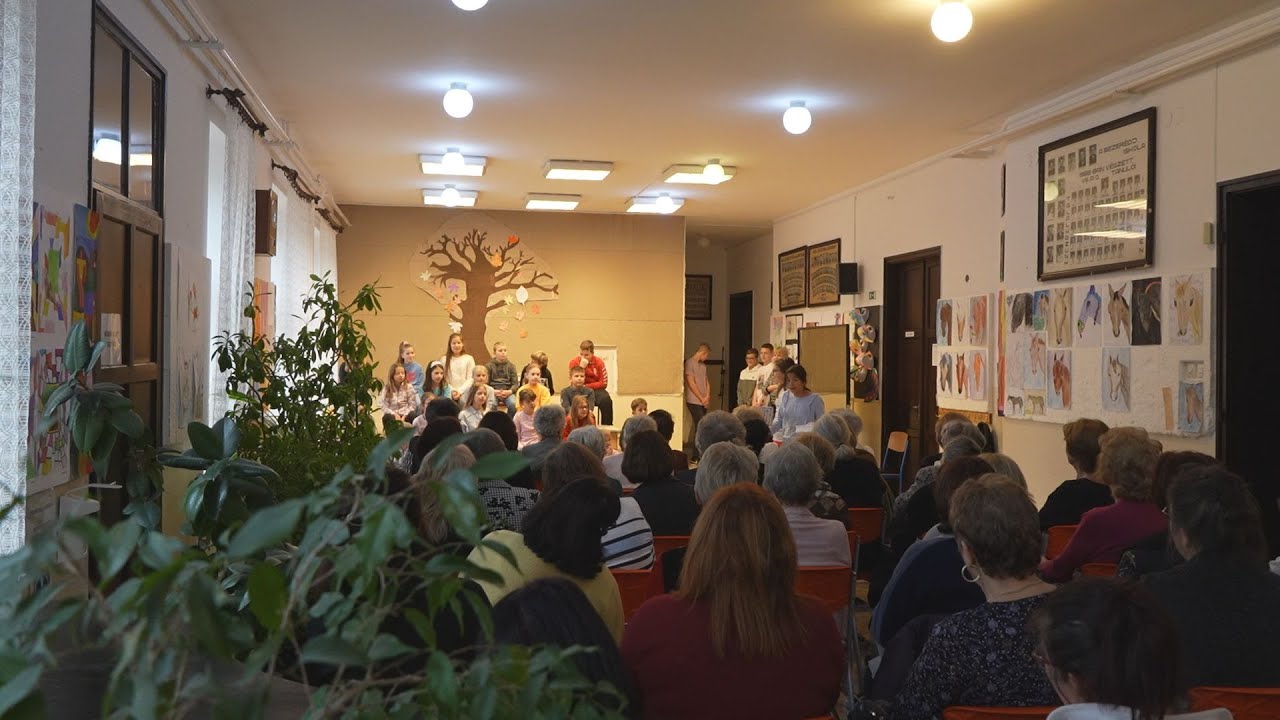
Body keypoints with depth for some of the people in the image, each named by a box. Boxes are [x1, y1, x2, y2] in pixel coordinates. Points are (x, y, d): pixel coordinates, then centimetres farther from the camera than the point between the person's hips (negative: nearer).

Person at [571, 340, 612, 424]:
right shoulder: (574, 362, -4)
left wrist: (587, 386, -14)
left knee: (606, 400, -29)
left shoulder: (599, 362, -4)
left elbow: (603, 384, -5)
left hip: (596, 390, 1)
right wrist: (581, 367, -22)